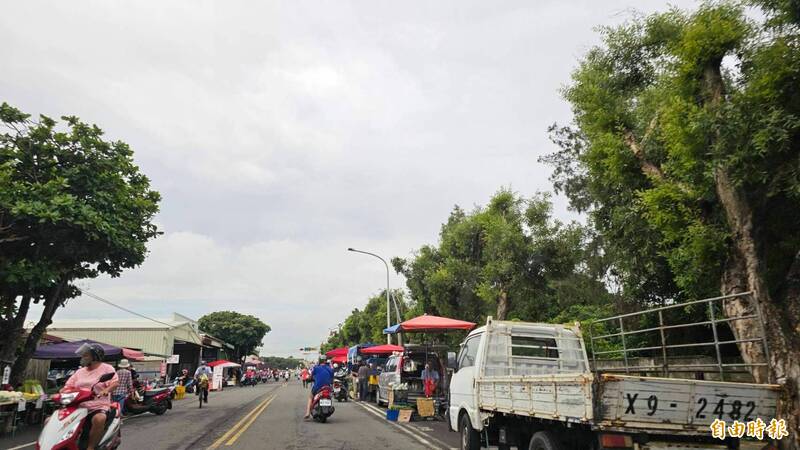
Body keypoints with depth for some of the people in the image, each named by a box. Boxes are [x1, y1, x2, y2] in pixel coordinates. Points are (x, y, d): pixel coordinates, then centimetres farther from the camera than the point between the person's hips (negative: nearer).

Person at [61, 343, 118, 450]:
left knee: (99, 419, -40)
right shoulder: (80, 371, 20)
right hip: (78, 407, 7)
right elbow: (68, 386, 15)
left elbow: (115, 383, -12)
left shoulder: (107, 368, 2)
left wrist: (105, 391, -31)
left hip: (98, 407, -6)